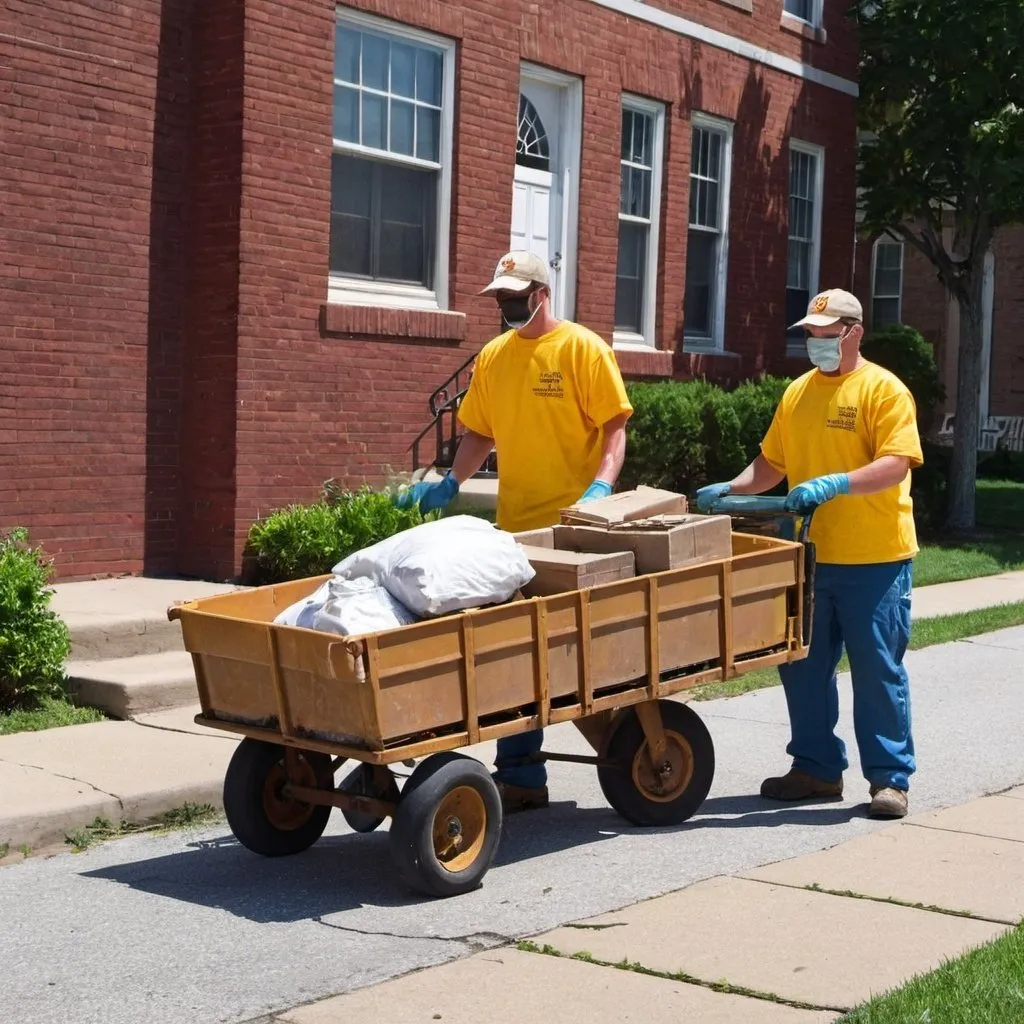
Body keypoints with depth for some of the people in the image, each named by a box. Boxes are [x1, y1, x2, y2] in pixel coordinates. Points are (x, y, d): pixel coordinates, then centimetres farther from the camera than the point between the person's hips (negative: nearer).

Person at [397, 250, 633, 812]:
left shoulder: (582, 348, -4)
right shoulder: (493, 356, 13)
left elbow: (614, 426, -8)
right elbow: (479, 433, 18)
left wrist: (602, 484, -23)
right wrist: (449, 485, 4)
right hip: (514, 528, 5)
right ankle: (520, 776, 13)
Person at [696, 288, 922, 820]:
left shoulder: (883, 389, -7)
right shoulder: (797, 393, 13)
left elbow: (895, 465, -18)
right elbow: (771, 462, 18)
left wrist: (835, 484, -30)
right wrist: (728, 490, 2)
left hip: (875, 559, -6)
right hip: (810, 555, 7)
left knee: (877, 670, -1)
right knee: (803, 666, 10)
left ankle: (888, 778, 9)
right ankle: (817, 767, 22)